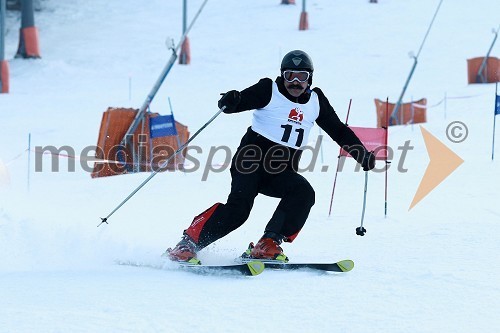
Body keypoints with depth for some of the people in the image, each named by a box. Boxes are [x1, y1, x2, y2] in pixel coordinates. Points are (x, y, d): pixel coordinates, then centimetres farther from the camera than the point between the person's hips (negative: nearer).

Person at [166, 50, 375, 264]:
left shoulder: (316, 101, 14)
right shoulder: (269, 91, 1)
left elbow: (339, 131, 24)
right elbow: (239, 102, -9)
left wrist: (362, 154, 19)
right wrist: (229, 102, -33)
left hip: (283, 172, 5)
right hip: (252, 162, -5)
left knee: (303, 193, -25)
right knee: (238, 207, -24)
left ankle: (268, 245, -26)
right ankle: (186, 246, -20)